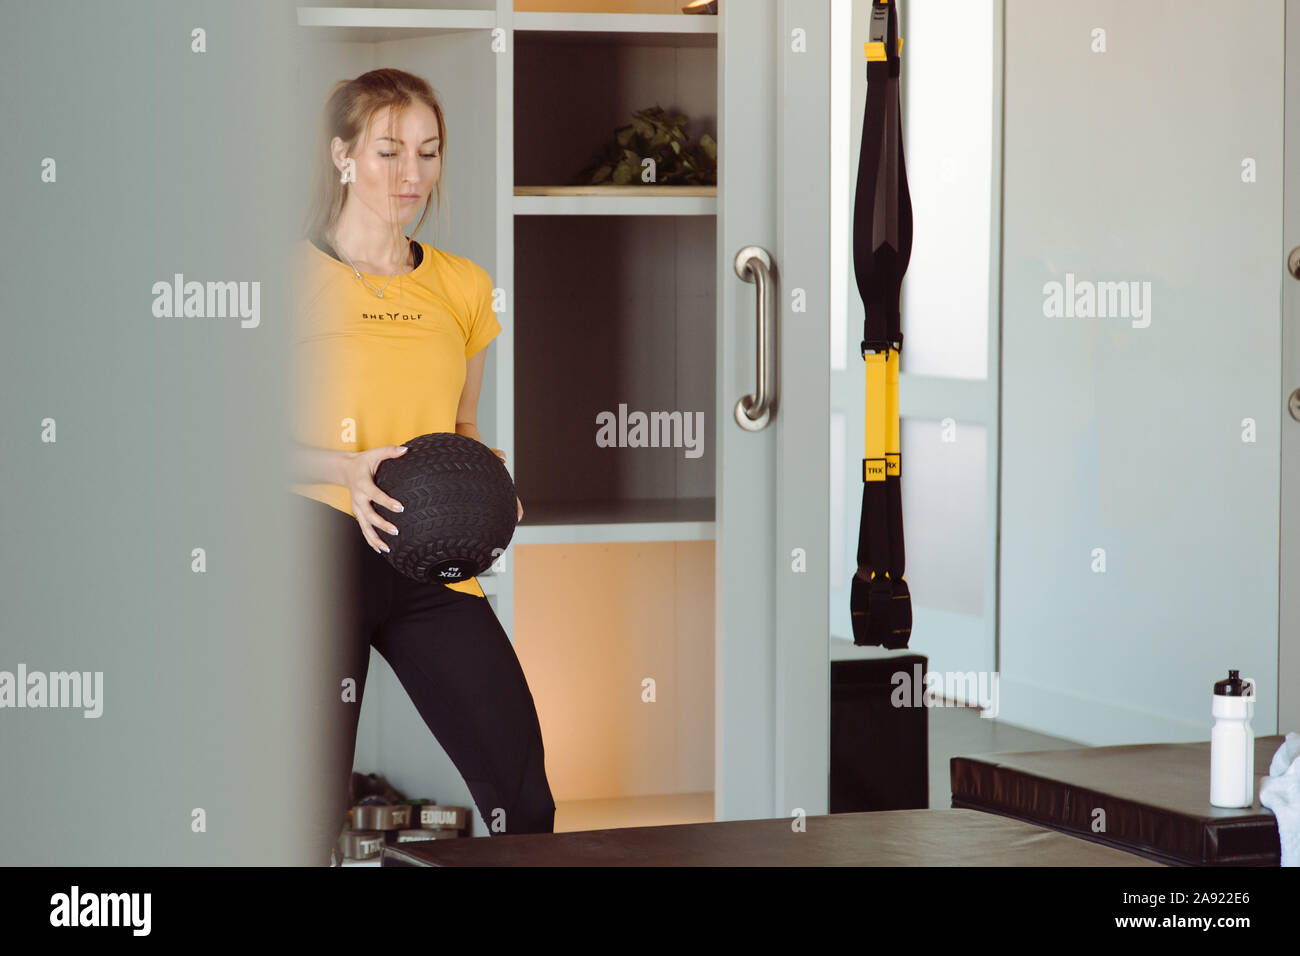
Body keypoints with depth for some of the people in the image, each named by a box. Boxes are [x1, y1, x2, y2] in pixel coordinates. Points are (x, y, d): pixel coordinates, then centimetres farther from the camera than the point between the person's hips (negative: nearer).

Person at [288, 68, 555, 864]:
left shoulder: (465, 288, 13)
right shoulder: (296, 275, -1)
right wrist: (347, 469, -18)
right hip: (322, 555, -4)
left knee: (522, 790, -5)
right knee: (313, 805, -3)